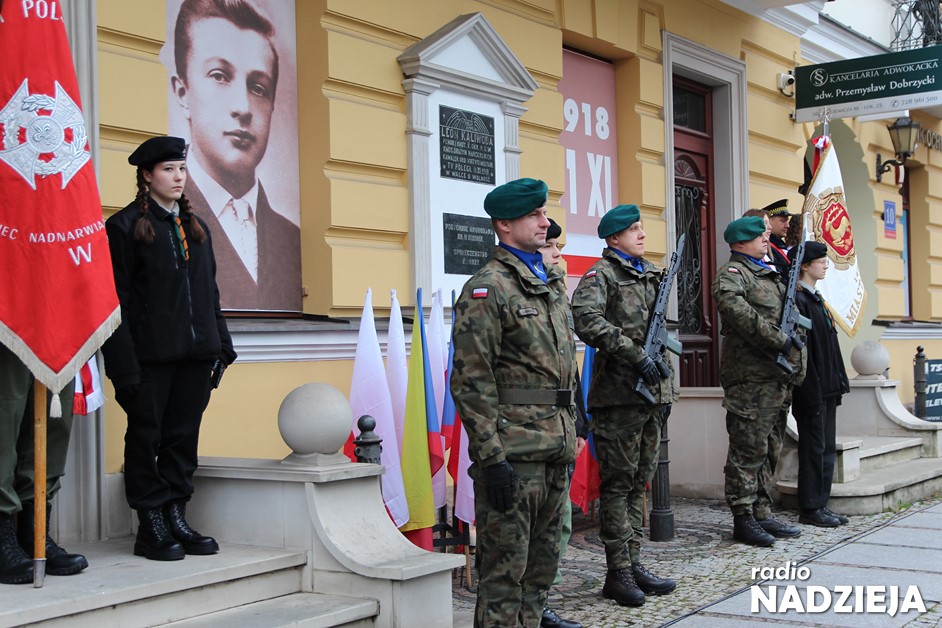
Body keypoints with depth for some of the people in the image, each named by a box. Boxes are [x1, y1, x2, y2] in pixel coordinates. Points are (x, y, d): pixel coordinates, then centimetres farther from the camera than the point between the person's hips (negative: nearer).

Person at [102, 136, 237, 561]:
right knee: (147, 435, 2)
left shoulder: (196, 227, 17)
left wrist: (221, 347, 11)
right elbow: (118, 300, -8)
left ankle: (176, 520, 17)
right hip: (151, 355, -6)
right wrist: (124, 365, -15)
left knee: (183, 436, 9)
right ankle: (151, 528, 9)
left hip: (195, 352, 6)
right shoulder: (125, 226, -3)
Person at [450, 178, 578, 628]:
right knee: (505, 568, -2)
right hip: (513, 451, -8)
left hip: (556, 451, 8)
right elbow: (471, 380, -15)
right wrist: (491, 457, -19)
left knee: (542, 567, 15)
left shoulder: (554, 284, 17)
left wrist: (571, 435, 19)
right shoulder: (487, 288, -9)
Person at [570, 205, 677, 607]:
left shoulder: (653, 275, 19)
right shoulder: (601, 275, -5)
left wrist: (667, 386, 18)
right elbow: (586, 320, -23)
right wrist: (636, 354, -24)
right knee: (618, 483, -3)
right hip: (619, 394, -7)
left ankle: (634, 564, 18)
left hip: (652, 391, 8)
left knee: (639, 482, 11)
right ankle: (618, 573, 3)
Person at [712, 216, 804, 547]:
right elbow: (734, 307, -26)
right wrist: (776, 338, -27)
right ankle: (743, 519, 0)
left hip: (776, 376, 9)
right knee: (748, 450, -6)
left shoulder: (771, 274, 23)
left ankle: (762, 514, 21)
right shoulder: (732, 272, -6)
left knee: (768, 450, 13)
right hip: (749, 376, -9)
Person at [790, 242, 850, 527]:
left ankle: (820, 504, 18)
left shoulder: (816, 299, 16)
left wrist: (838, 384, 16)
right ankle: (810, 509, 5)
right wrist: (811, 394, -20)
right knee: (814, 449, -3)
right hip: (812, 390, -9)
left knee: (827, 449, 12)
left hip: (827, 389, 9)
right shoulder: (798, 301, -14)